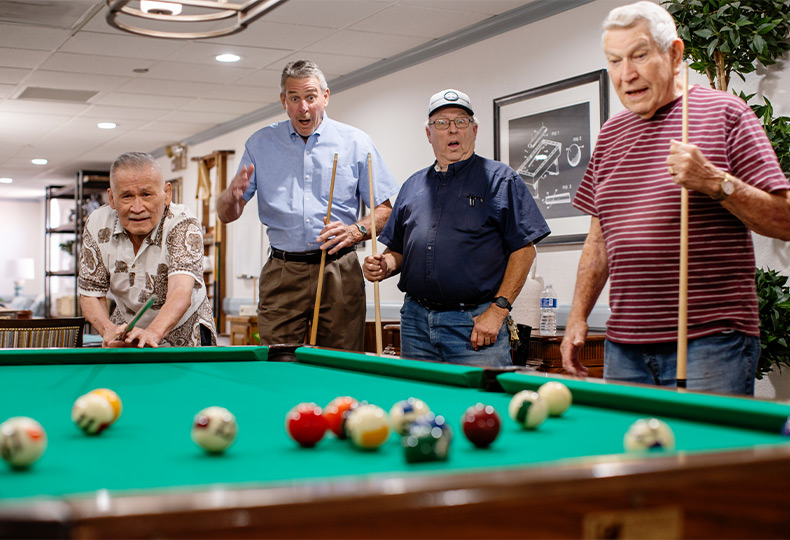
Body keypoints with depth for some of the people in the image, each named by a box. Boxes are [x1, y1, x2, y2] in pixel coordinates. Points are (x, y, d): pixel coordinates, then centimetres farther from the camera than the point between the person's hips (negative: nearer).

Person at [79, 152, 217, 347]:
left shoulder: (183, 225, -24)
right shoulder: (97, 225, -11)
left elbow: (181, 293, -39)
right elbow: (90, 294, -5)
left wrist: (152, 333, -59)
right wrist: (109, 329, -28)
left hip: (185, 334, -2)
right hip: (127, 331, 2)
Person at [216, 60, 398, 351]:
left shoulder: (356, 143, 4)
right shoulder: (260, 144, 9)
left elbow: (385, 210, 6)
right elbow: (227, 215, 9)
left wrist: (356, 231, -13)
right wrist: (233, 194, -14)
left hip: (340, 273, -1)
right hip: (282, 275, 1)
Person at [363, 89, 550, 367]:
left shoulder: (501, 180, 2)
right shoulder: (413, 185, 17)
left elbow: (524, 249, -4)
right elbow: (400, 250, 21)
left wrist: (498, 309, -12)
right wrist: (385, 266, -2)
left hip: (476, 323, -4)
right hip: (416, 320, 5)